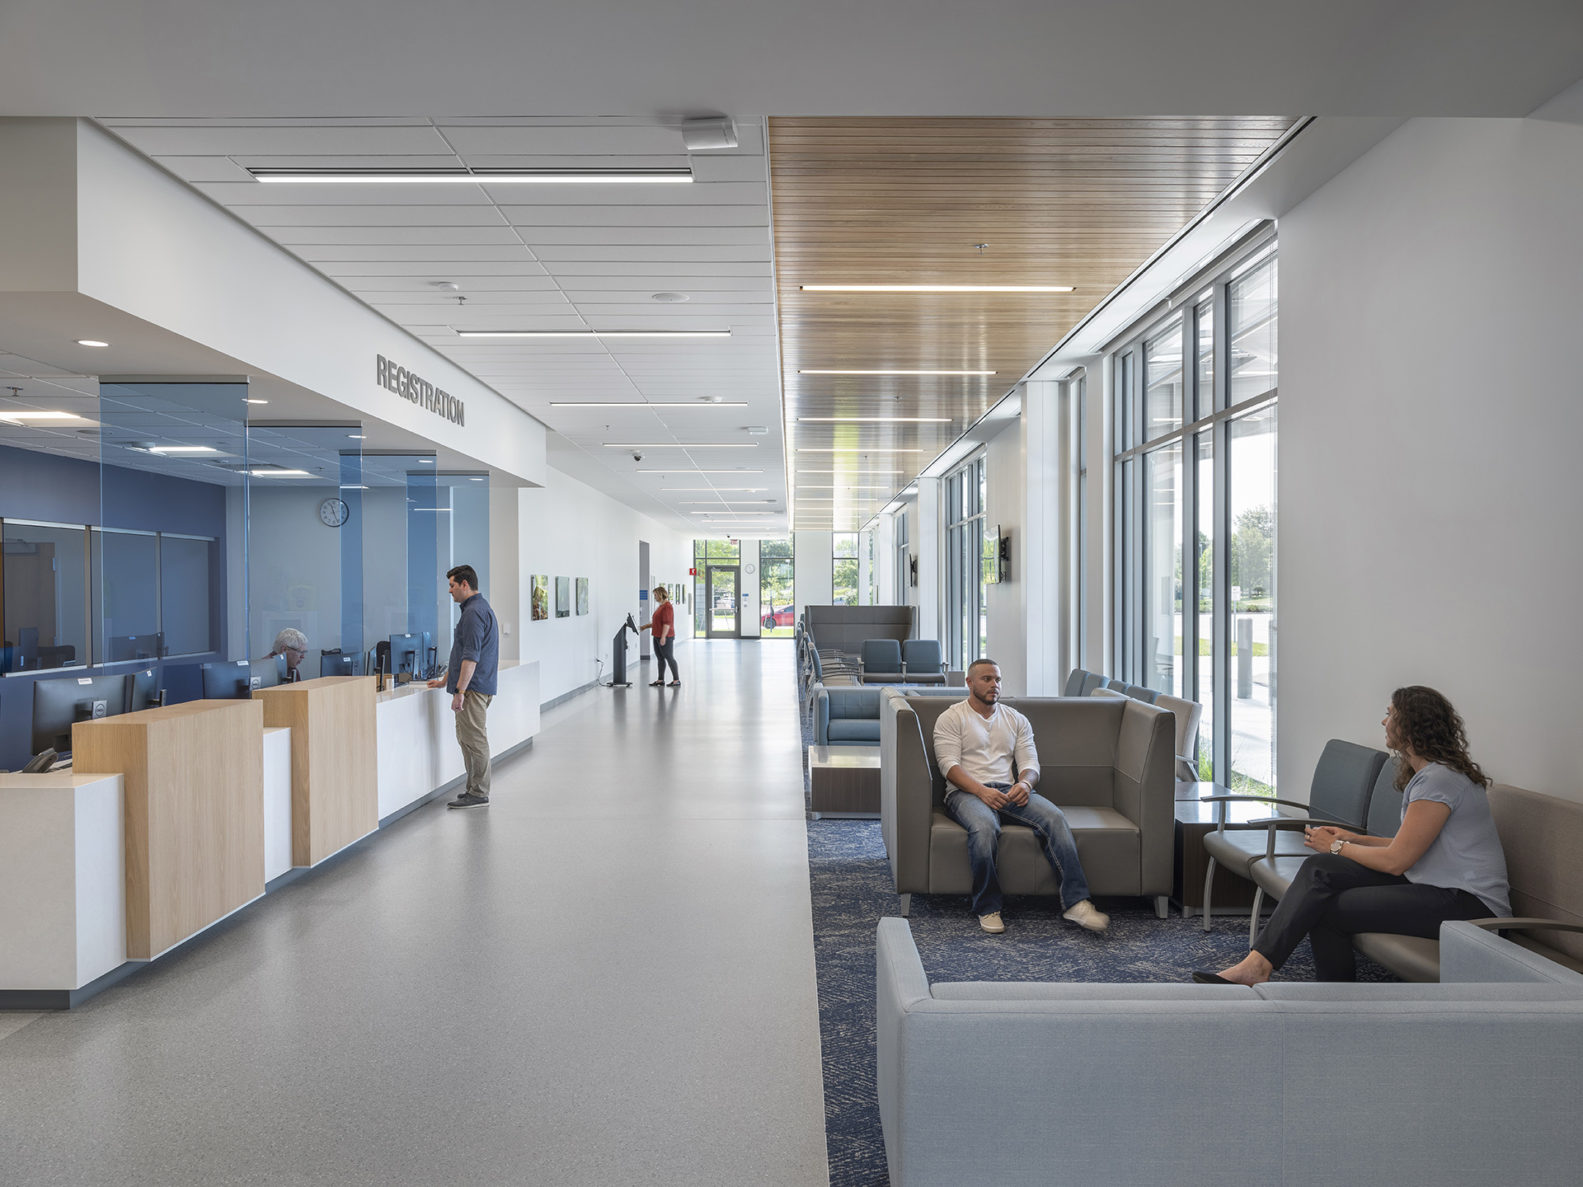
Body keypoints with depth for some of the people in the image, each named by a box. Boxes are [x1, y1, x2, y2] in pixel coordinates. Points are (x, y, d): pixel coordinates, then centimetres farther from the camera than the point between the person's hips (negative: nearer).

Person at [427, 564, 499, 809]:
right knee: (467, 738, 15)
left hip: (473, 688, -11)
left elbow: (470, 656, -23)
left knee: (474, 740, -5)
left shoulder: (474, 612, -16)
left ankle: (478, 793, 1)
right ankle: (475, 789, 21)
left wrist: (460, 691, -23)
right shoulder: (479, 608, 19)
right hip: (478, 687, 11)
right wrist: (445, 680, 30)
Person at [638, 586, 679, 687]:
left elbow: (667, 623, -21)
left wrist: (663, 637, -25)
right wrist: (645, 626, 22)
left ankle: (676, 680, 1)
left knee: (669, 658, -5)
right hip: (657, 637, 10)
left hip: (666, 638, -10)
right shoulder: (660, 606, 16)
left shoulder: (667, 607, -15)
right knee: (660, 658, 11)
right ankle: (660, 680, 17)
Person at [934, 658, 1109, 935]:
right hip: (967, 792, -4)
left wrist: (1024, 783, -13)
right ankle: (987, 908, -21)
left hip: (1010, 790, 4)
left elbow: (1030, 762, 12)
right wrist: (982, 790, -22)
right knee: (985, 827, -38)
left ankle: (1075, 902, -29)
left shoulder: (1016, 720, 21)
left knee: (1055, 817, -25)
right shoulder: (951, 718, 7)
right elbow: (949, 764, -5)